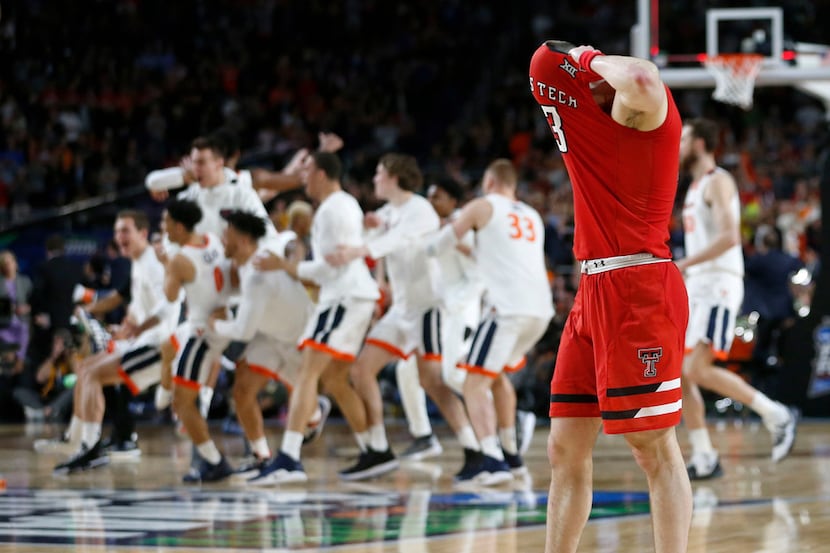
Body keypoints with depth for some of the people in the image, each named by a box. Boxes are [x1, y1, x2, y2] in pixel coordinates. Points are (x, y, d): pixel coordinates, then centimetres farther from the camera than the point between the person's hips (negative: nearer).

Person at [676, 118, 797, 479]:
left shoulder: (718, 182, -10)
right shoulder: (696, 186, 20)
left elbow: (729, 237, -23)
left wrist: (683, 263, -23)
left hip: (719, 285, -10)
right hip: (697, 287, 10)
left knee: (698, 370, -19)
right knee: (677, 374, 1)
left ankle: (775, 415, -6)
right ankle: (704, 459, 3)